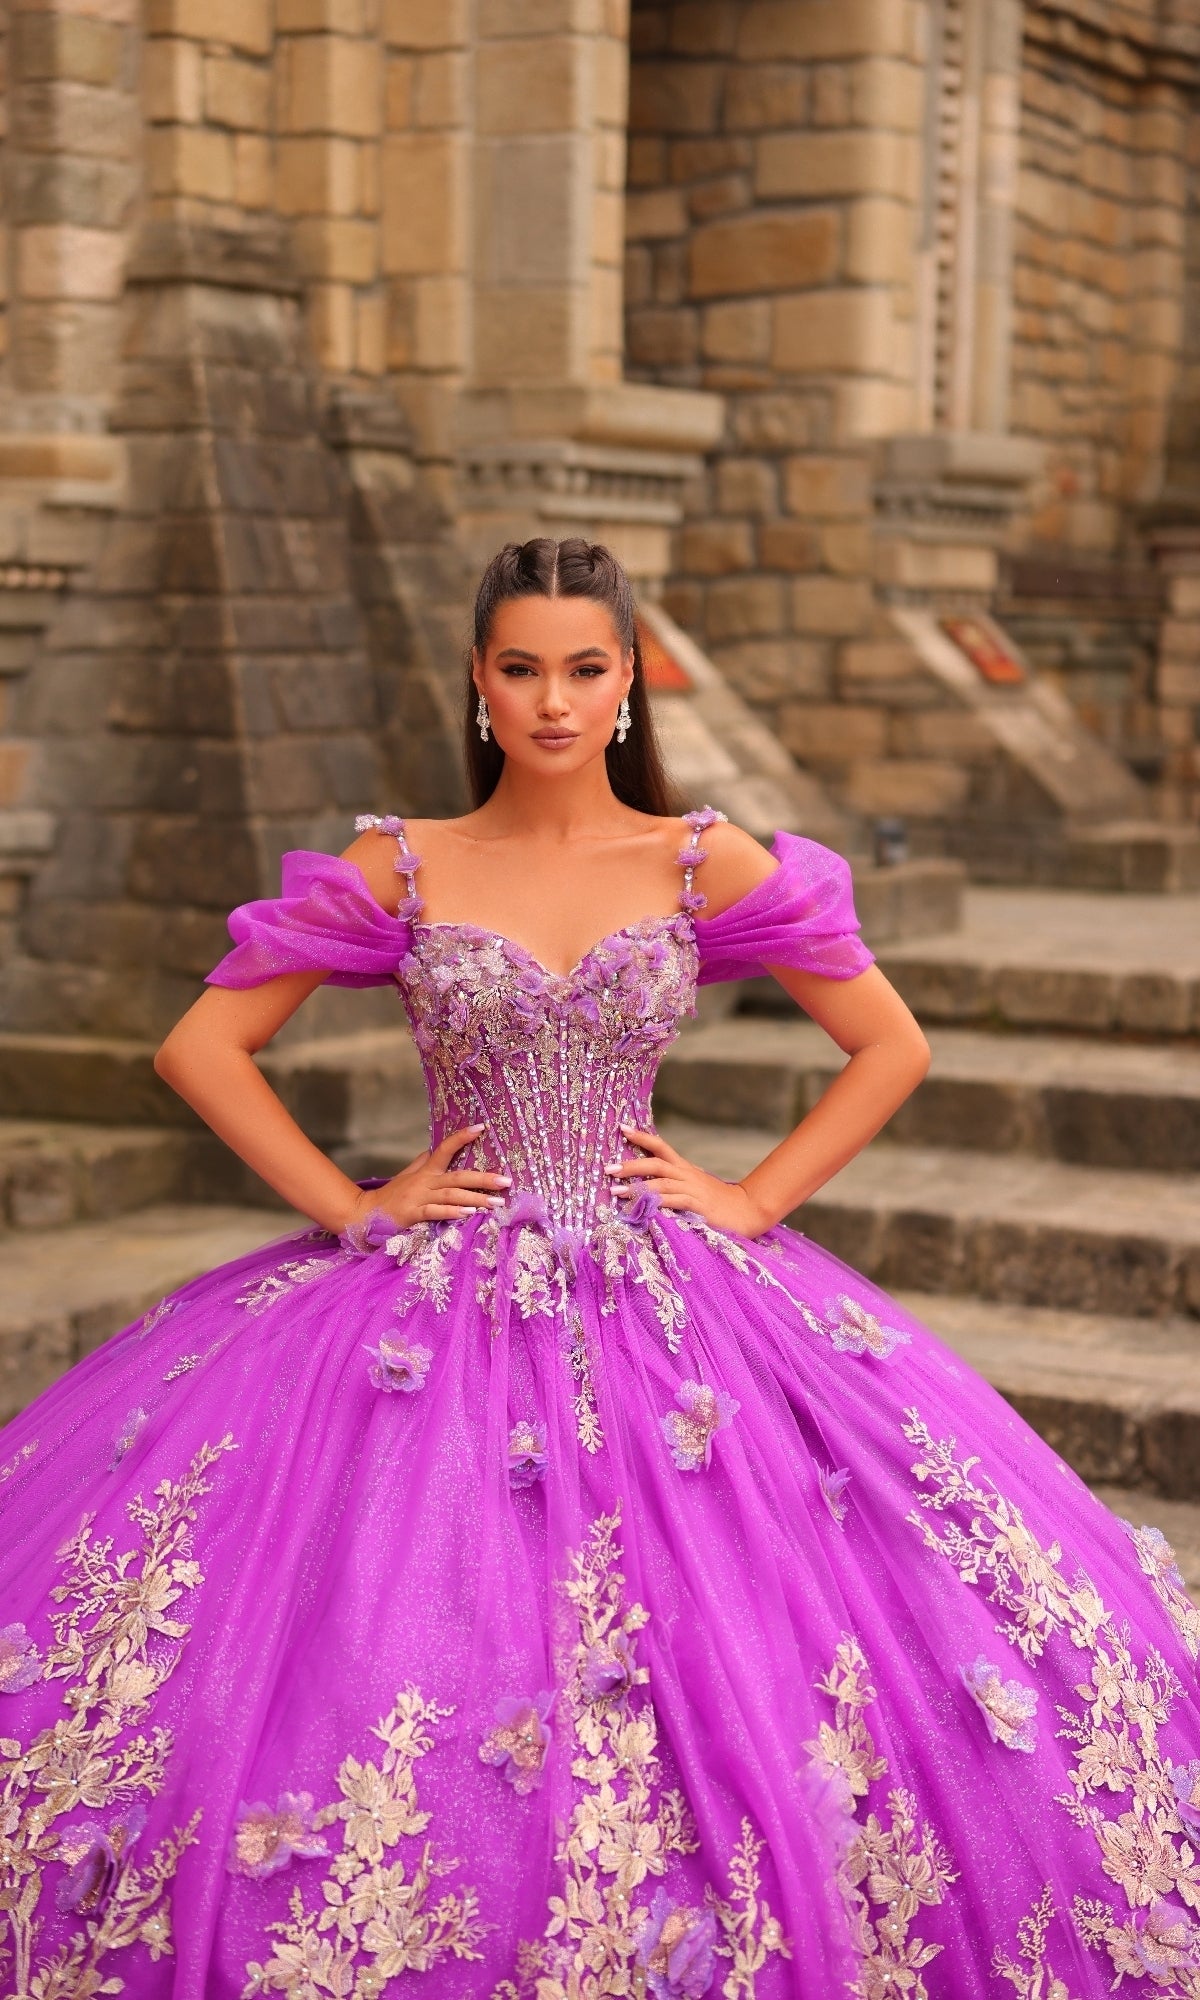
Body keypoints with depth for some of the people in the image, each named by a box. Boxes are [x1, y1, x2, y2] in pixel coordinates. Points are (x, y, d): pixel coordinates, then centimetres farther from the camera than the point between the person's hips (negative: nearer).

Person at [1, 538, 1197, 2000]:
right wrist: (346, 1207, -3)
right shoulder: (399, 871, 2)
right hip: (440, 1312, 0)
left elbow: (892, 1045, 8)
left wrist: (756, 1197, -1)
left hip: (665, 1303, 1)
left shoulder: (706, 867, 2)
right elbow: (201, 1047, 4)